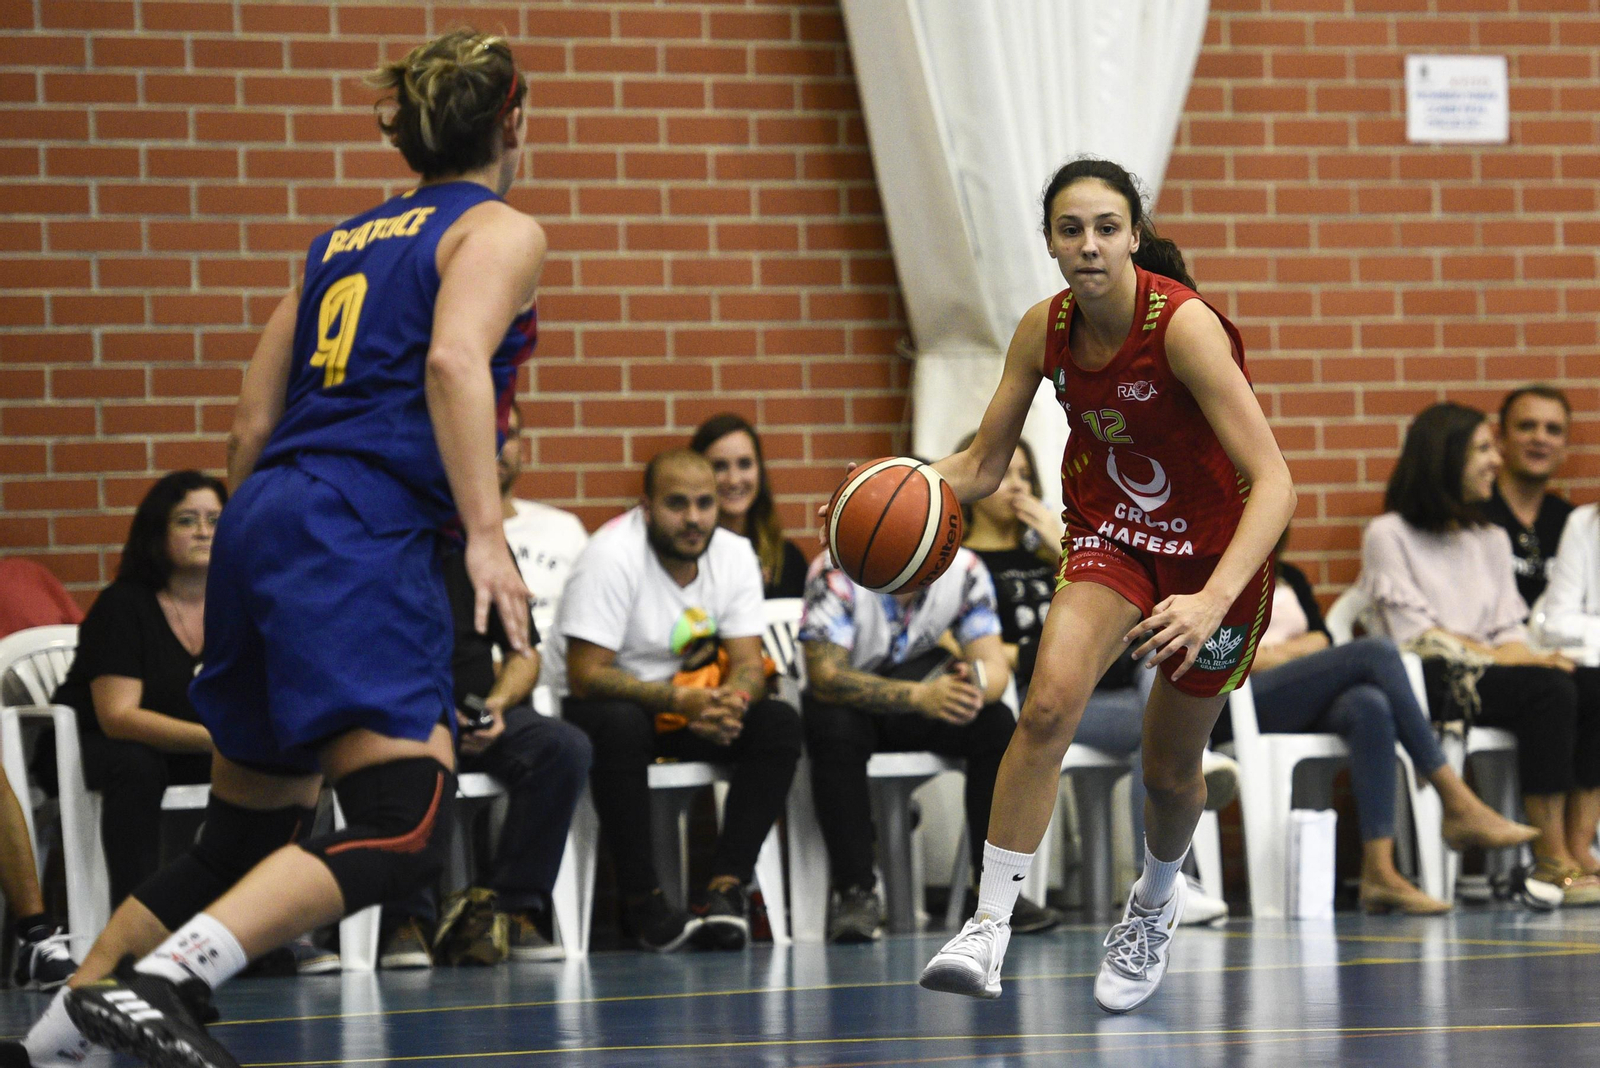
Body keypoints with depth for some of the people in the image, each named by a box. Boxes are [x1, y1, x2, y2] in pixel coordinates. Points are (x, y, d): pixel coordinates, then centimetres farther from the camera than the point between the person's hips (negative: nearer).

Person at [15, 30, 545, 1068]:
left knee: (243, 839, 17)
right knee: (404, 834, -16)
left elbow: (254, 425, 22)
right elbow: (455, 360, -15)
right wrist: (486, 533, -21)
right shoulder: (500, 231, 5)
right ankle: (158, 982, -33)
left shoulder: (342, 240, 26)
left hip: (266, 518, 8)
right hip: (362, 535, -8)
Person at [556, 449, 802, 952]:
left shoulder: (734, 555, -3)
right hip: (604, 705, -6)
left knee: (779, 723, -18)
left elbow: (748, 662, -6)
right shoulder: (611, 557, -21)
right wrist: (679, 699, -38)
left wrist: (734, 699, -32)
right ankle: (642, 899, -28)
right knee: (620, 726, -39)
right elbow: (586, 675, -26)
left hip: (692, 699, 6)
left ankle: (725, 886, -22)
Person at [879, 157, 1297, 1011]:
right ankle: (988, 926, -23)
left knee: (1171, 771, 11)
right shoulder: (1045, 330, -12)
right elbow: (981, 466, -1)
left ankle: (1156, 901, 45)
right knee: (1050, 701, -25)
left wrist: (1214, 600, -47)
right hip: (1109, 531, 3)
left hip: (1215, 553, -3)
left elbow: (1273, 485, -34)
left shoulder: (1185, 326, -29)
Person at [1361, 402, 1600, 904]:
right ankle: (1550, 859, -32)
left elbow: (1509, 630, 14)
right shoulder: (1389, 536, 3)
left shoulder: (1492, 540, 24)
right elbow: (1413, 633, -7)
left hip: (1492, 676, 6)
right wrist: (1499, 657, -14)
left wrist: (1525, 655, -10)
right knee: (1550, 689, -32)